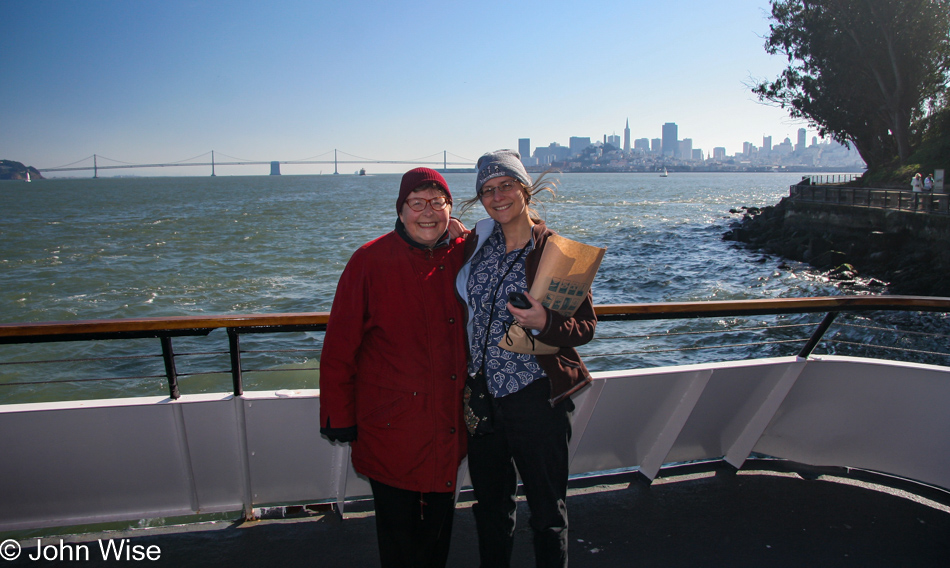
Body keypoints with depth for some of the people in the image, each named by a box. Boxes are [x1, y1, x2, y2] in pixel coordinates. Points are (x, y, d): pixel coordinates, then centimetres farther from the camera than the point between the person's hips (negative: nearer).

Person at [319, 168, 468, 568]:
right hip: (391, 424, -4)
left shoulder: (464, 256, 0)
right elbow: (339, 347, -7)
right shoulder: (370, 261, -11)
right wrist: (340, 418, -6)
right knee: (398, 525, 9)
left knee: (440, 519, 20)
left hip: (449, 423, 4)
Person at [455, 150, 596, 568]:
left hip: (536, 398, -4)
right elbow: (462, 303, 18)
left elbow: (586, 327, -7)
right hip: (482, 396, 5)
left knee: (547, 512, 12)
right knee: (490, 506, 22)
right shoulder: (477, 242, 3)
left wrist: (545, 324, -27)